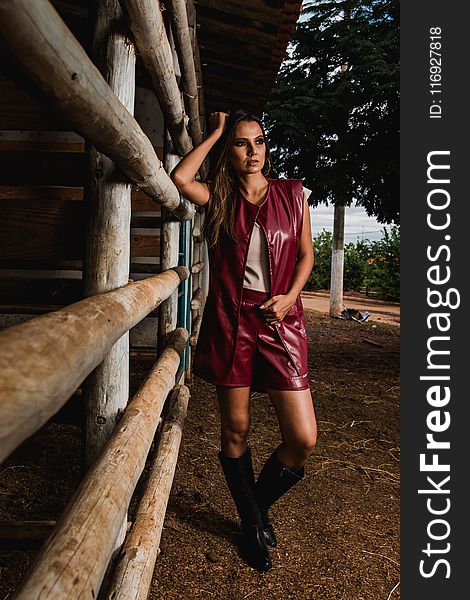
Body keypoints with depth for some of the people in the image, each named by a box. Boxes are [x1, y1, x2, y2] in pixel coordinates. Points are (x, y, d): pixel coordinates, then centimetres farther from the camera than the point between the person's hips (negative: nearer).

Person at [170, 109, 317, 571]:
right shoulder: (219, 198, 5)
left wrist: (290, 296, -5)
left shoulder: (291, 194, 7)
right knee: (235, 431, 8)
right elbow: (179, 177, -15)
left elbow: (306, 254, 12)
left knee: (303, 441, -4)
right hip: (230, 322, 0)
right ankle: (251, 523, 33)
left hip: (280, 322, 1)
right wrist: (214, 132, -2)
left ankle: (260, 503, 27)